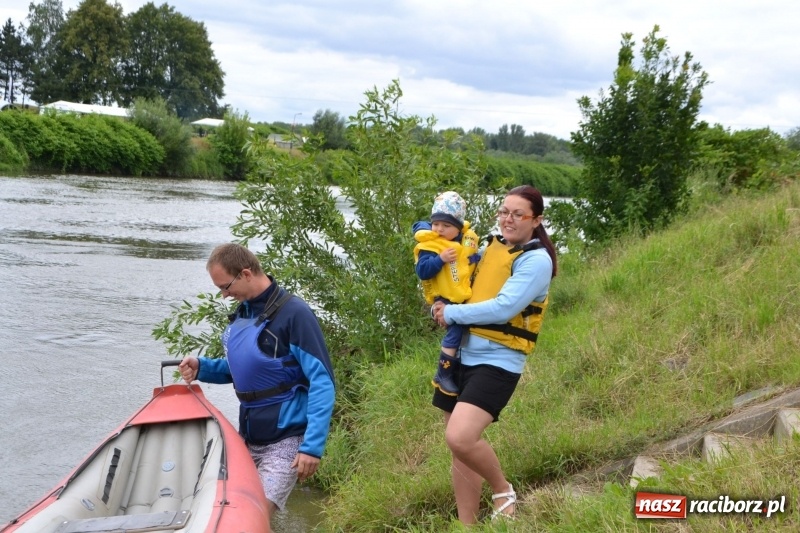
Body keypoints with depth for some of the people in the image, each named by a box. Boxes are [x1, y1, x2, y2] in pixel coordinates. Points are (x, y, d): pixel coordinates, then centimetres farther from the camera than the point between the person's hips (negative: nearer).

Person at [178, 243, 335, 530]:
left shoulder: (293, 313, -16)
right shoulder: (241, 313, 7)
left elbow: (322, 382, -19)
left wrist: (312, 445, -24)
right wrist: (202, 368, 1)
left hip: (285, 441, -8)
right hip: (247, 438, 8)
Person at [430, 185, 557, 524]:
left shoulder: (537, 260, -10)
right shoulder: (491, 246, 12)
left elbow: (503, 308, -20)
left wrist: (451, 314, -12)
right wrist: (442, 307, 5)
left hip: (497, 362, -7)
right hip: (462, 356, 7)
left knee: (460, 438, -24)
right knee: (458, 445, 11)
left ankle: (503, 491, 4)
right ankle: (467, 525, 23)